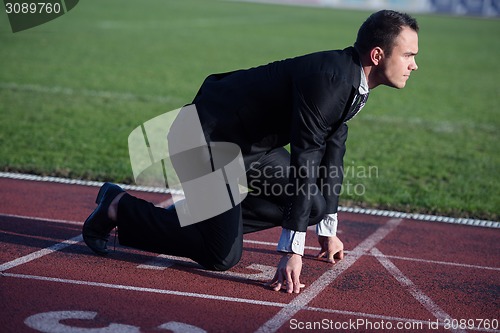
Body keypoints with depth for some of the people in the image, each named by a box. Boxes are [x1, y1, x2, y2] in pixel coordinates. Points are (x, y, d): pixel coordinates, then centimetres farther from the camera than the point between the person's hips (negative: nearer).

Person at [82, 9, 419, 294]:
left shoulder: (353, 82, 3)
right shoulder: (327, 79, -28)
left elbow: (331, 153, 14)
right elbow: (304, 164, -30)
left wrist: (328, 230, 20)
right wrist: (292, 252, -28)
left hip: (248, 145, 10)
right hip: (208, 138, -10)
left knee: (313, 205, 7)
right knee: (223, 255, -10)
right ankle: (120, 207, 4)